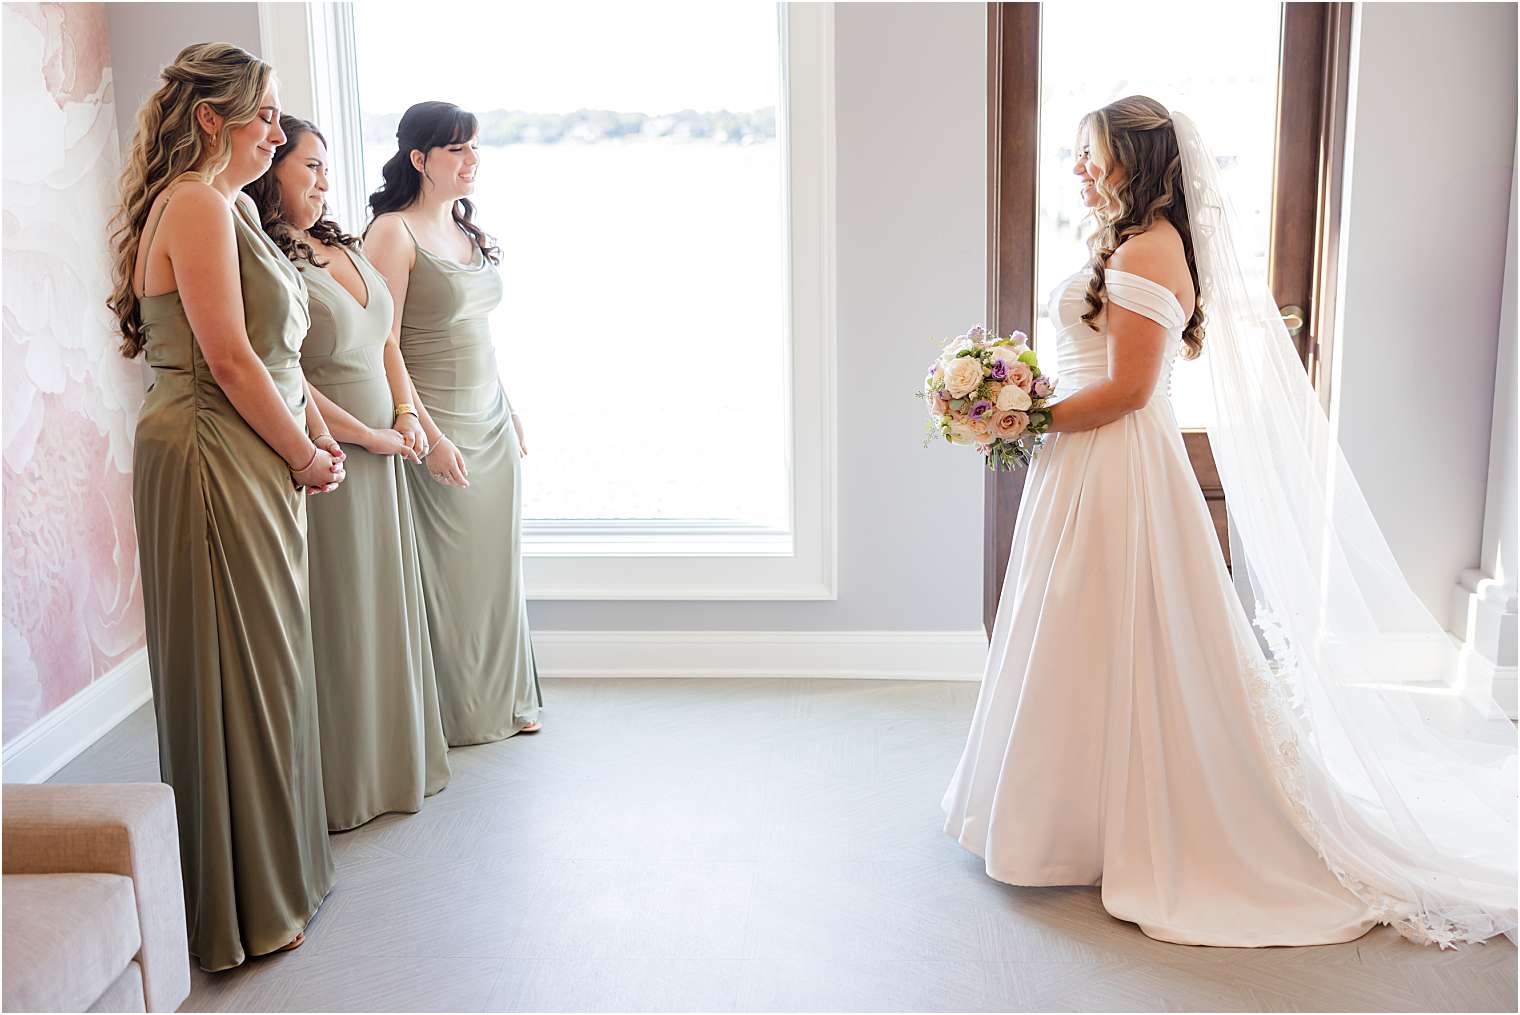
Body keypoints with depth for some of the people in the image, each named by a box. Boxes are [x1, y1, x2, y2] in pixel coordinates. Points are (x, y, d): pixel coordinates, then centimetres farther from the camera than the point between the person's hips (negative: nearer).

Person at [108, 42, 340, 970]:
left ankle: (274, 871, 32)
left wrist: (318, 433, 7)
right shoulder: (196, 204, -14)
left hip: (254, 464, 10)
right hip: (217, 461, -10)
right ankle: (246, 909, 14)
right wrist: (306, 457, -9)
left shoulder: (228, 206, 17)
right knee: (239, 675, 0)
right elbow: (230, 357, -19)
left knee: (262, 670, 17)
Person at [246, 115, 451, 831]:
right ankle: (345, 786, 16)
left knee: (385, 614, 16)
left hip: (378, 457, 9)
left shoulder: (340, 246, 12)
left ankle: (392, 764, 30)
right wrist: (371, 435, -11)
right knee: (338, 625, 1)